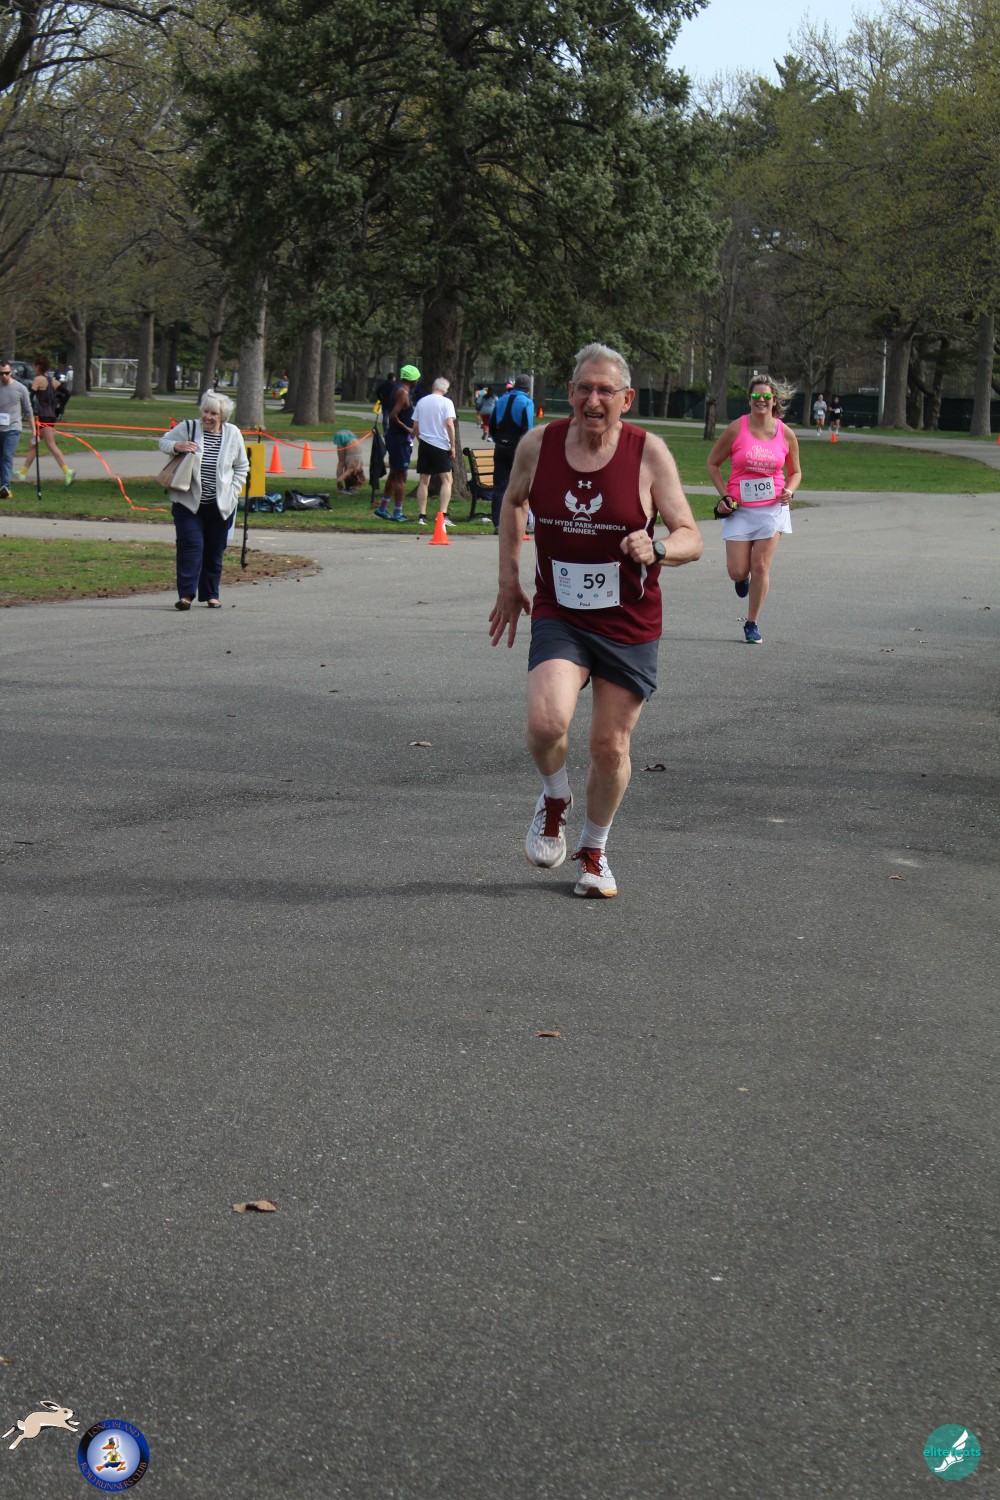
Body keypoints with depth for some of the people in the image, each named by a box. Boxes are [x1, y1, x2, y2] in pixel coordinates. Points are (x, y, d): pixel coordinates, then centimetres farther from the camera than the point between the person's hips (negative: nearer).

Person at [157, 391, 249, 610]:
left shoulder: (233, 434, 2)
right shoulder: (187, 428, -4)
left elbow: (242, 467, 12)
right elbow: (163, 442, 8)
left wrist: (232, 492, 1)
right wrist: (177, 446, -15)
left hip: (220, 505, 2)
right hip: (189, 502, -2)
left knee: (215, 551, 9)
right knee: (191, 546, -12)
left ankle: (211, 594, 21)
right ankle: (186, 594, -13)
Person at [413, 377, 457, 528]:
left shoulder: (421, 401, 8)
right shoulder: (446, 402, -5)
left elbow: (415, 427, 9)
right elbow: (449, 424, -14)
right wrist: (452, 446, -9)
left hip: (424, 443, 4)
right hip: (441, 445, -4)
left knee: (423, 481, 8)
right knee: (447, 479, 0)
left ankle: (421, 515, 5)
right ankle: (443, 514, -13)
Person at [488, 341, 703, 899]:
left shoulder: (649, 452, -10)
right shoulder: (538, 445, -5)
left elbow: (692, 538, -8)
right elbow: (513, 502, 17)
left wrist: (656, 549, -30)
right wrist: (510, 580, 14)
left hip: (629, 624, 0)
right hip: (558, 616, 0)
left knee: (611, 745, 6)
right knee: (547, 721, -24)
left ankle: (594, 850, 33)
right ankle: (554, 801, 11)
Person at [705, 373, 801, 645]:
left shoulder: (786, 434, 0)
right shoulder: (736, 429, -6)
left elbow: (795, 472, 14)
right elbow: (713, 463, 4)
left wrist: (789, 490, -7)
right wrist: (724, 495, -6)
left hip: (772, 508, 1)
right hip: (739, 509, -1)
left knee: (760, 567, -4)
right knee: (737, 571, -4)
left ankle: (752, 624, 11)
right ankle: (742, 578, 36)